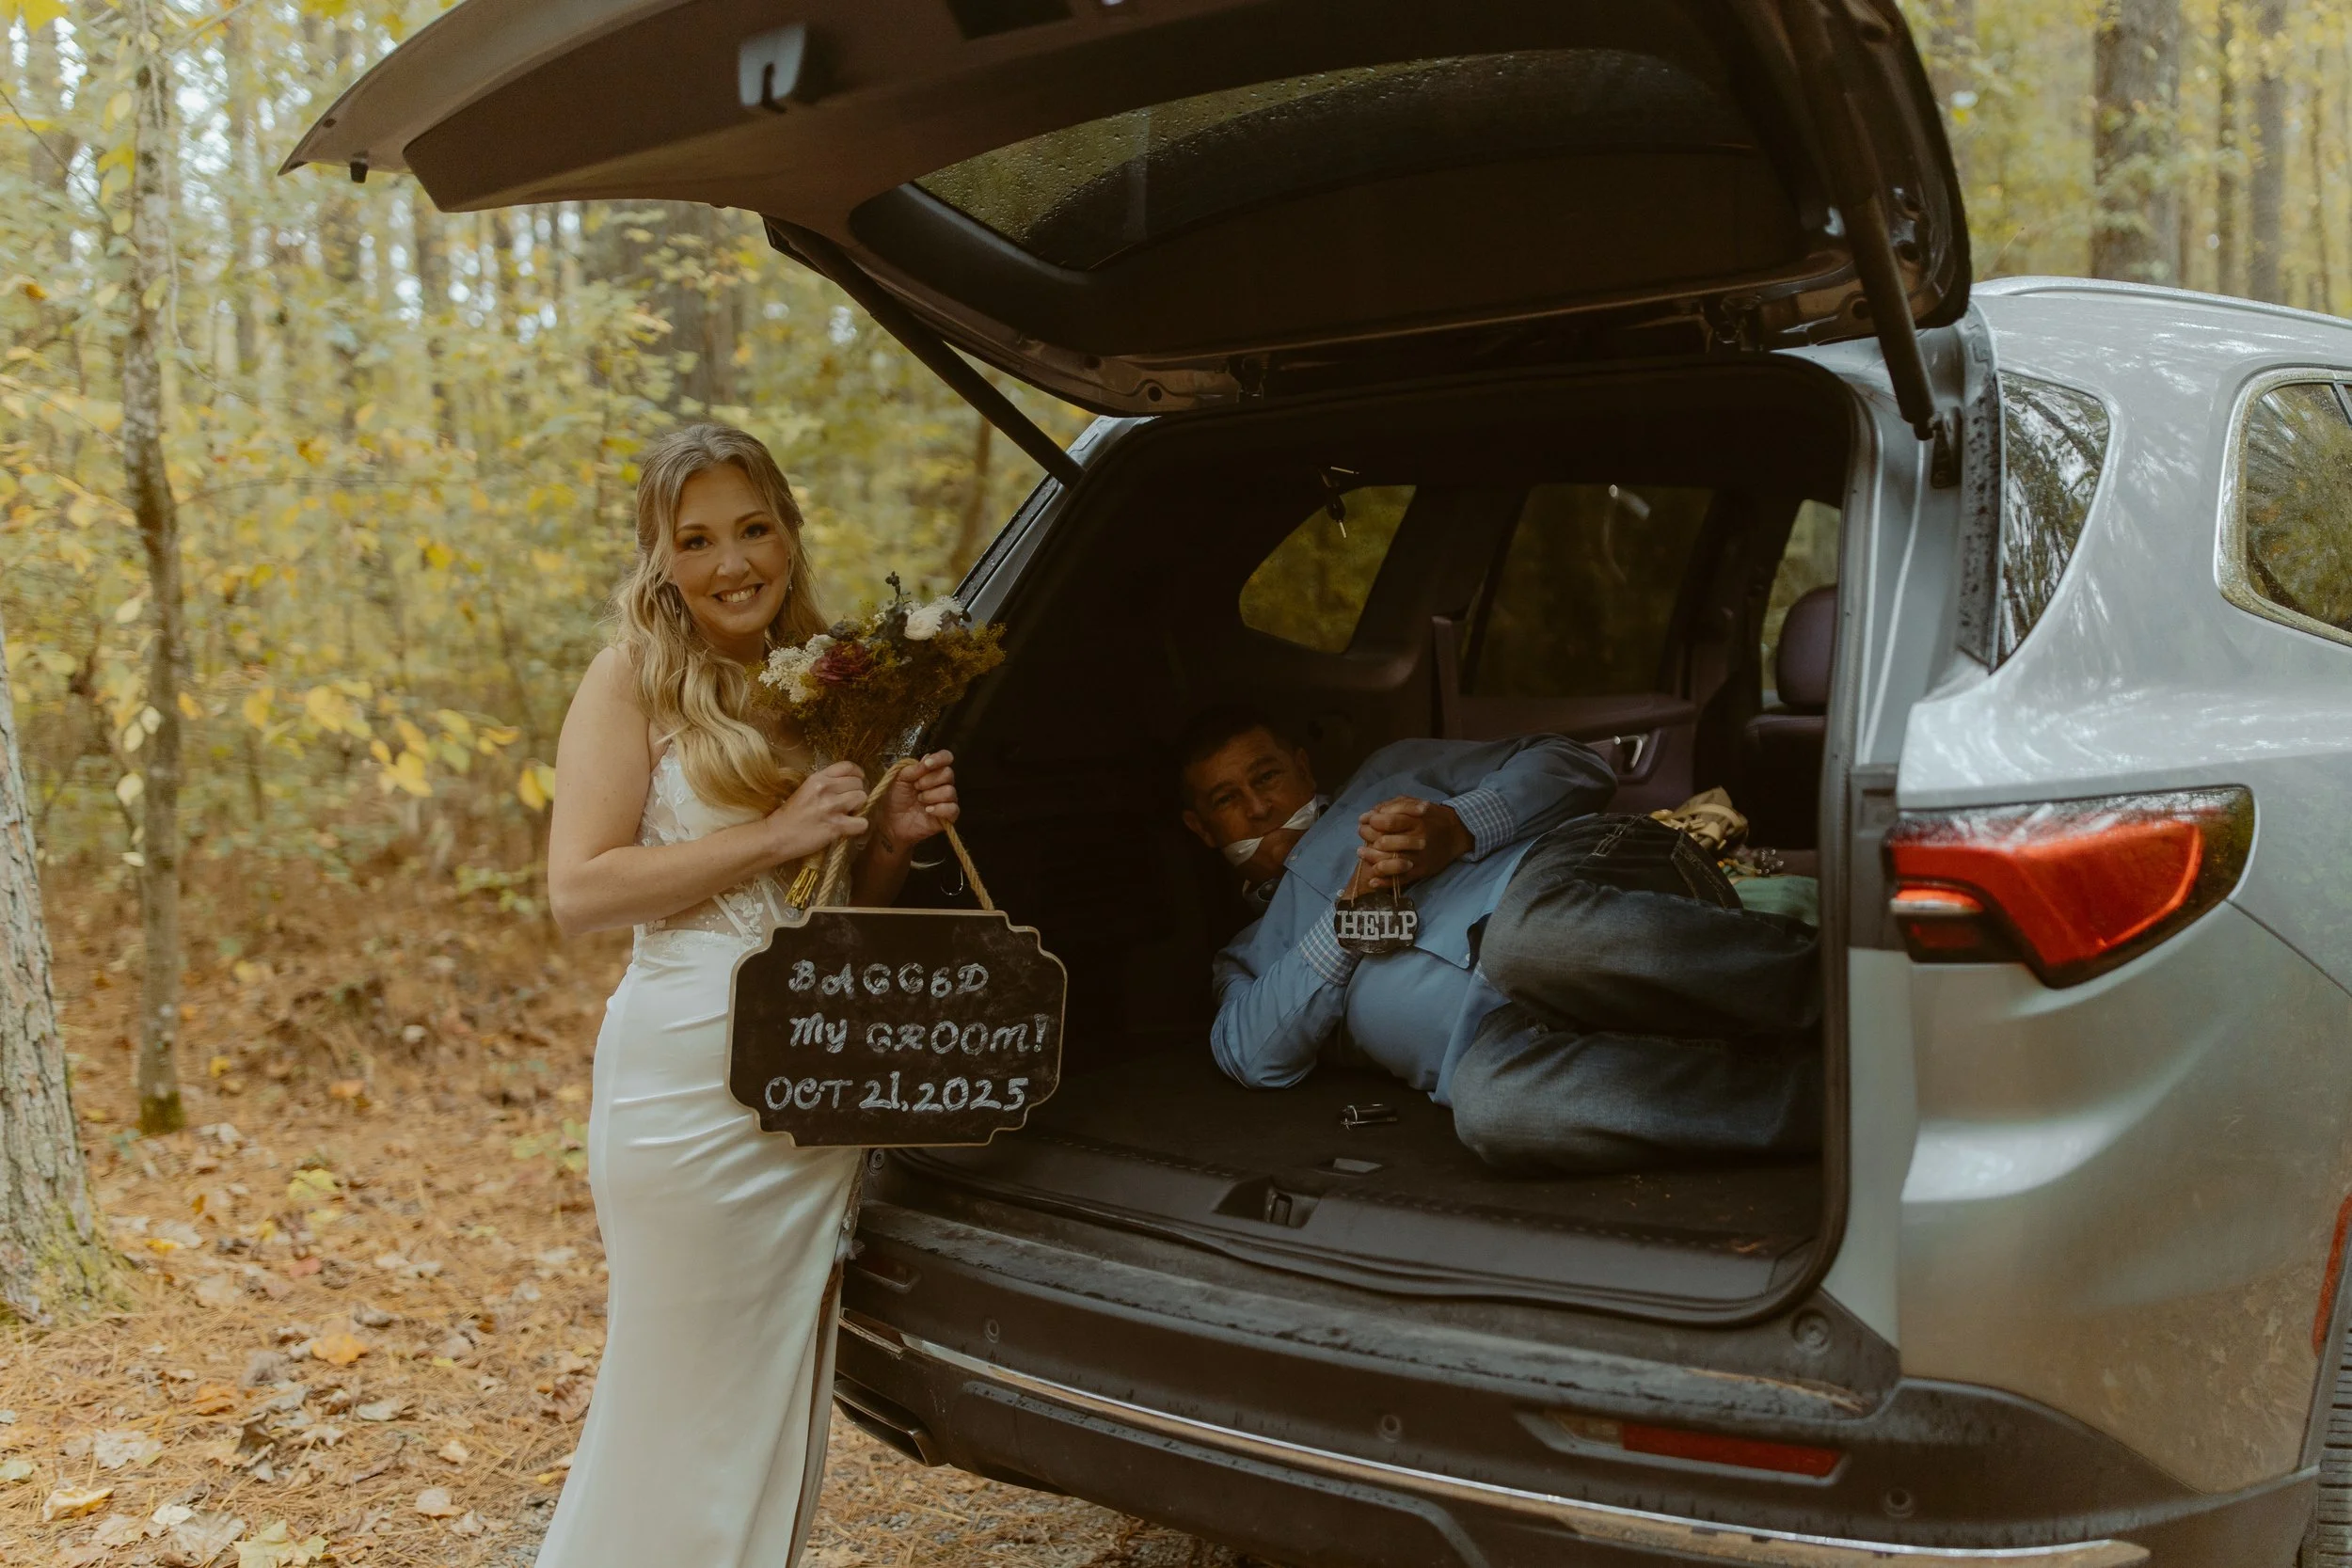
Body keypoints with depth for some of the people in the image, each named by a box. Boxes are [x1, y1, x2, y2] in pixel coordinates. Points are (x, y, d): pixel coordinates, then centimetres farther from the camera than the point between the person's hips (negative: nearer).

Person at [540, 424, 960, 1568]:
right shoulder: (636, 677, -5)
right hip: (690, 1076, -6)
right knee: (685, 1399, 2)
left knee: (783, 1389, 15)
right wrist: (774, 837, -18)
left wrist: (889, 840, -1)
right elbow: (578, 891, -15)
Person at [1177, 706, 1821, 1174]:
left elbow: (1576, 768, 17)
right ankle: (1824, 1088, -40)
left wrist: (1459, 828, -3)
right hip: (1501, 1020, 2)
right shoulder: (1249, 959, 33)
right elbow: (1258, 1057, 9)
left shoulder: (1392, 773, 30)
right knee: (1489, 1099, -39)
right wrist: (1351, 910, 0)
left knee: (1533, 937, -42)